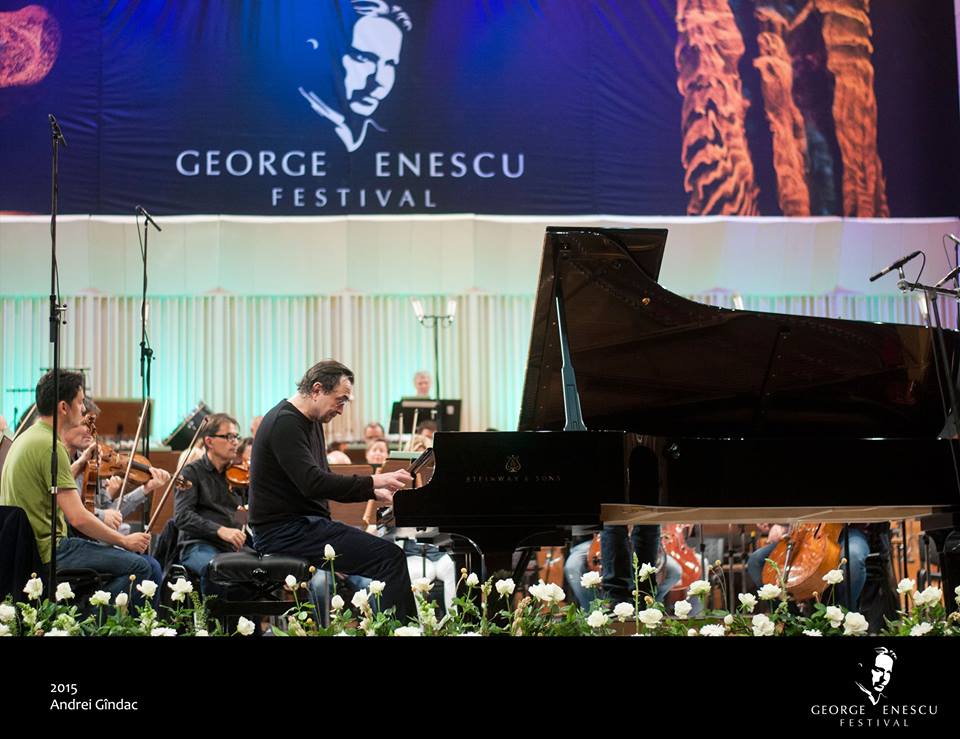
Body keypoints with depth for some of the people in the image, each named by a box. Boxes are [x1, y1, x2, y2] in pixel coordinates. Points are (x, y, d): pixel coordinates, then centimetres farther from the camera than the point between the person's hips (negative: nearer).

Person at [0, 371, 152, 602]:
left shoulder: (26, 437, 13)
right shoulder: (50, 446, -18)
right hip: (47, 552, -10)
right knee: (140, 567, -15)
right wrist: (125, 541, -10)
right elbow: (78, 518, -21)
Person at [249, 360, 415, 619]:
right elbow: (312, 483, -27)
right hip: (284, 530, -11)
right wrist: (373, 481, -25)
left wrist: (374, 493, 6)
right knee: (390, 558, -20)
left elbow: (325, 481, 21)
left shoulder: (311, 422, 16)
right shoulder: (285, 423, -16)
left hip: (304, 524, 11)